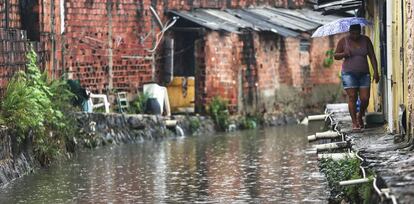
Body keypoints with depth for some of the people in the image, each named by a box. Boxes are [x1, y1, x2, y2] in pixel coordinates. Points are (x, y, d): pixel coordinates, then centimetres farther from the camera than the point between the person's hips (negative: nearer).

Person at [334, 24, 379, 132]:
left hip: (364, 74, 2)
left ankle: (360, 116, 24)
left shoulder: (366, 40, 5)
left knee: (365, 98, -4)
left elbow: (372, 56, 5)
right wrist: (344, 54, -17)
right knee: (352, 97, -10)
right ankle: (354, 123, -3)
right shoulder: (343, 41, 0)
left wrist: (376, 72, -3)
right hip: (349, 73, -2)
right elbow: (335, 56, 5)